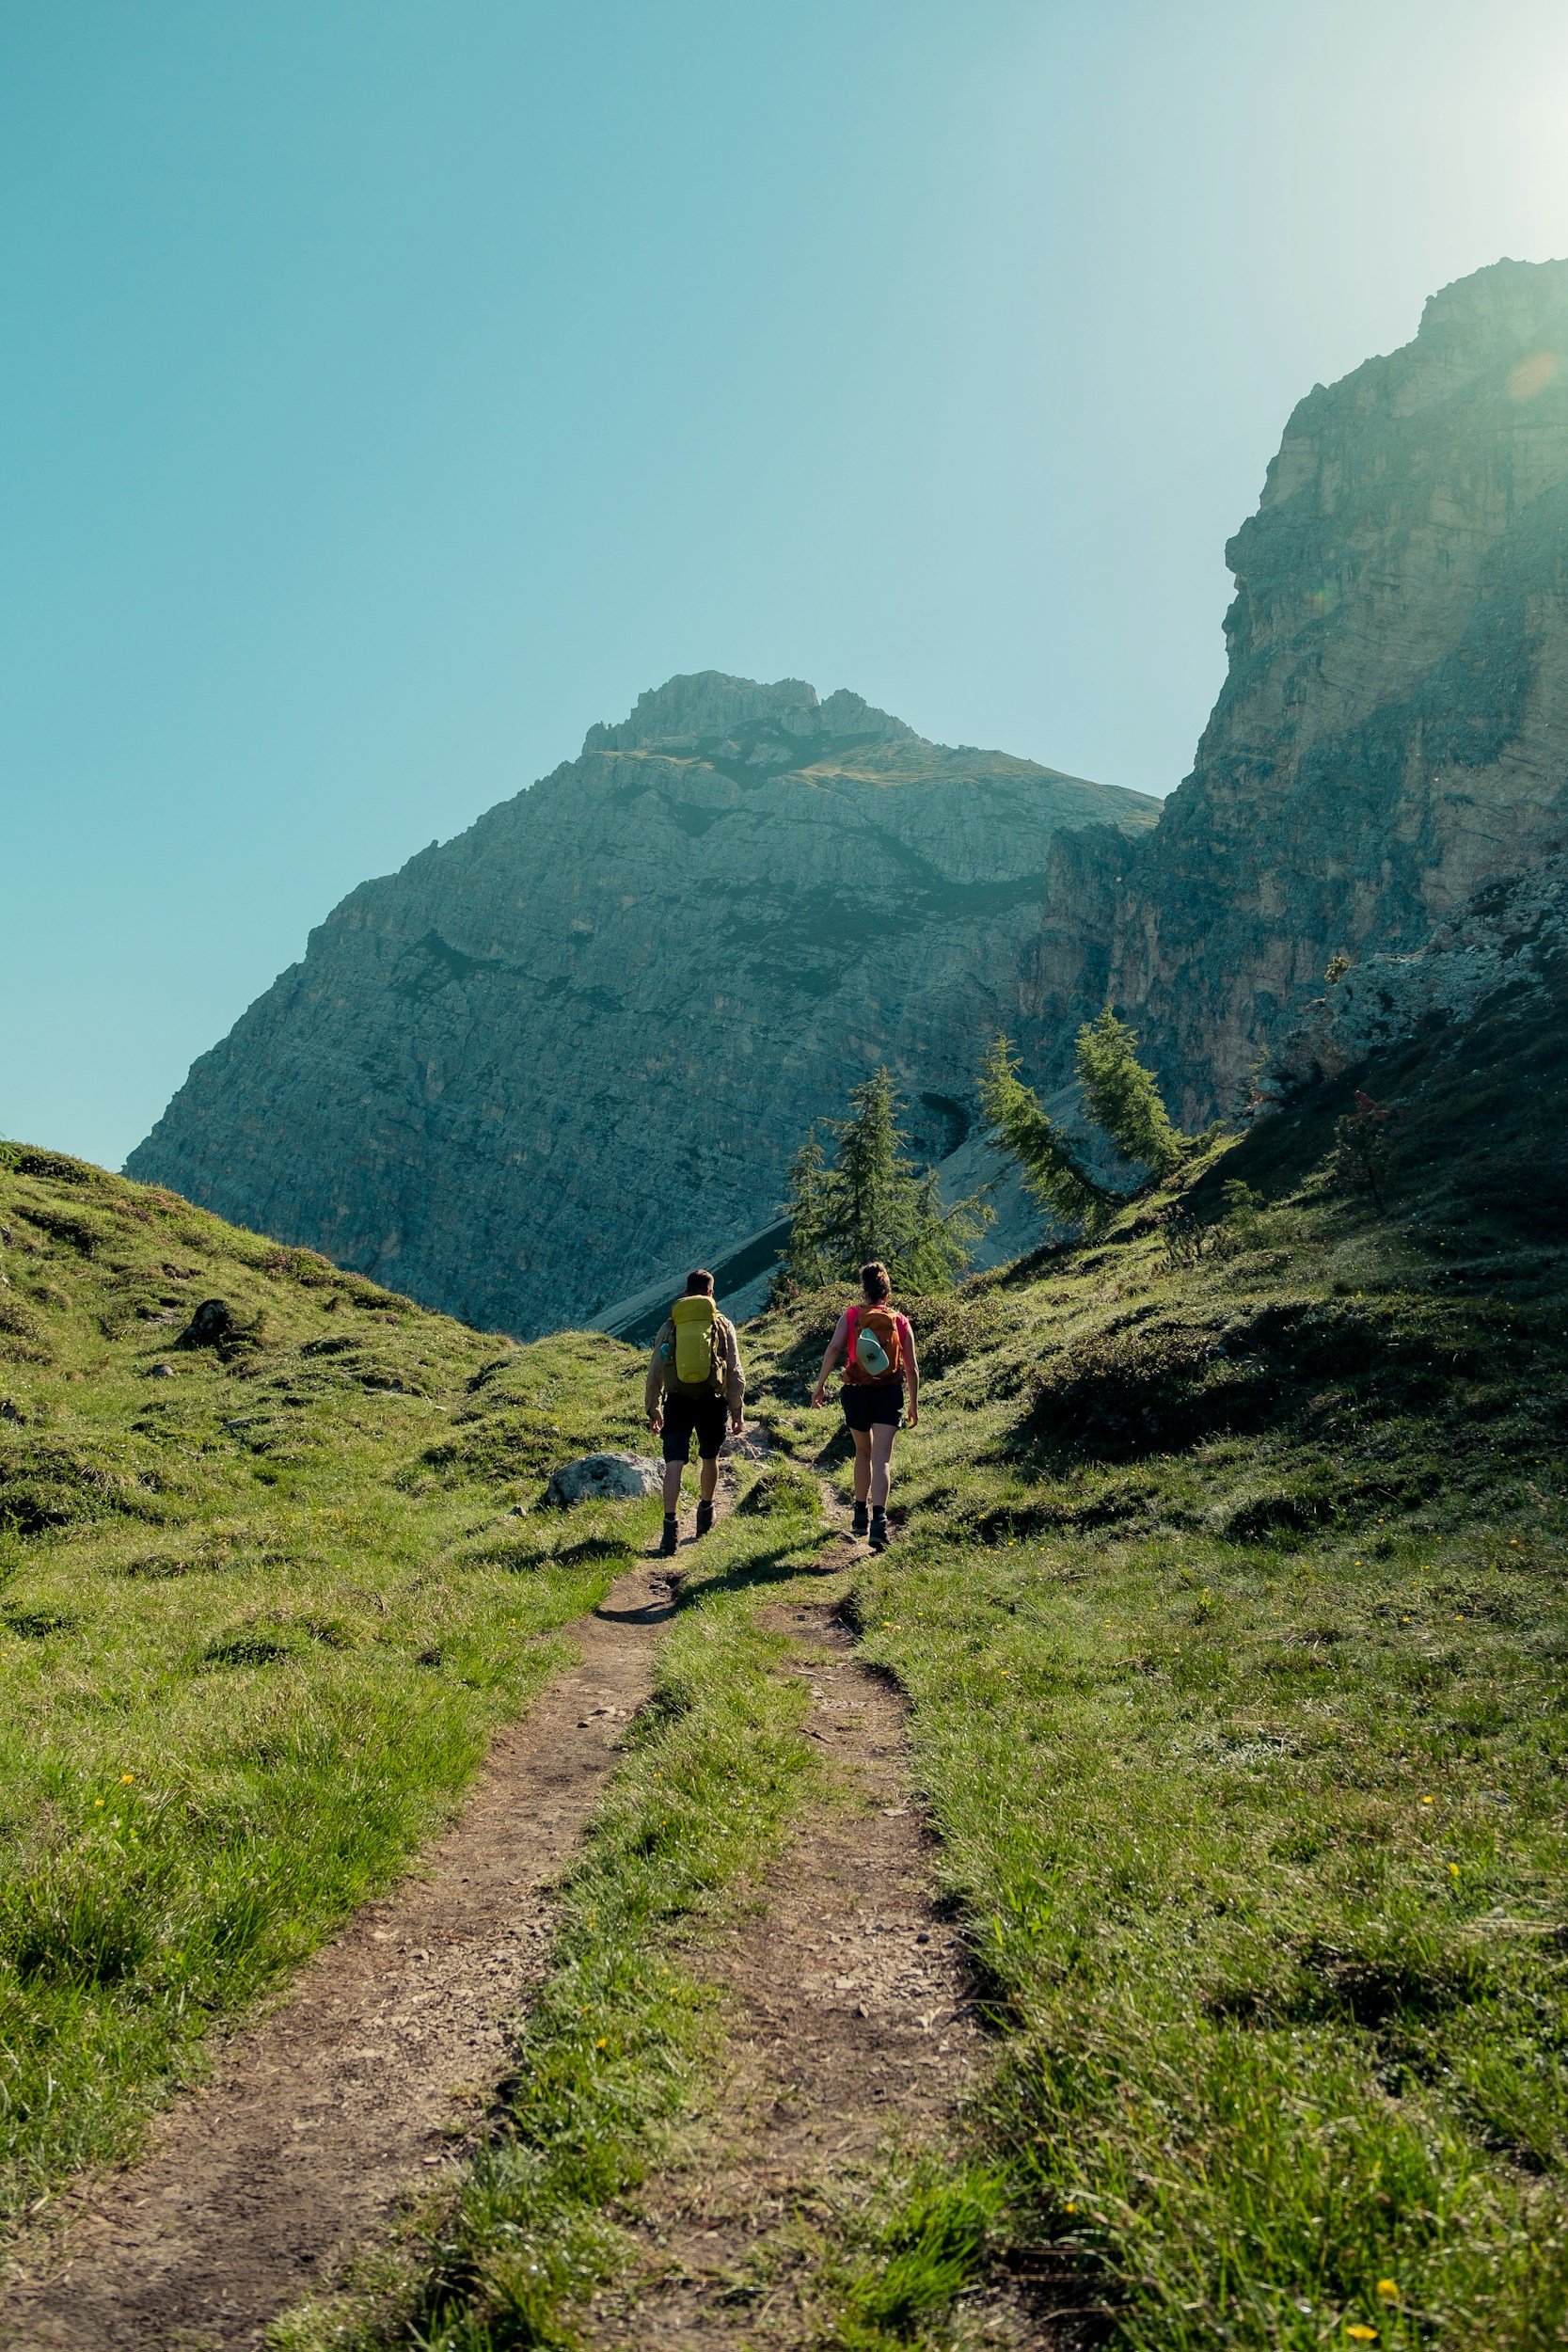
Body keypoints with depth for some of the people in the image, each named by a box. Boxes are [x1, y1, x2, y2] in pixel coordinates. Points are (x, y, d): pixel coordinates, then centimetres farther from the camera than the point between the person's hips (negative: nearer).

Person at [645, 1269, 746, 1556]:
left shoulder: (669, 1326, 9)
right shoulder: (723, 1325, 7)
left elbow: (654, 1373, 10)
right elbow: (735, 1372, 3)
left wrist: (652, 1409, 19)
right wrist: (737, 1410, 9)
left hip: (677, 1402, -1)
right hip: (712, 1402, 1)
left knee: (674, 1464, -6)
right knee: (709, 1459, 21)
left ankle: (671, 1524, -19)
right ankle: (705, 1512, 37)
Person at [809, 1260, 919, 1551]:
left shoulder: (850, 1316, 1)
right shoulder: (901, 1322, 4)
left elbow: (833, 1348, -14)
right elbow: (912, 1368, 3)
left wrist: (820, 1384, -9)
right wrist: (914, 1405, 12)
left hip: (856, 1393, 1)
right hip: (890, 1394, -1)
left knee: (863, 1453, 21)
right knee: (881, 1458, -5)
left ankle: (862, 1514, 29)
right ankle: (878, 1519, -22)